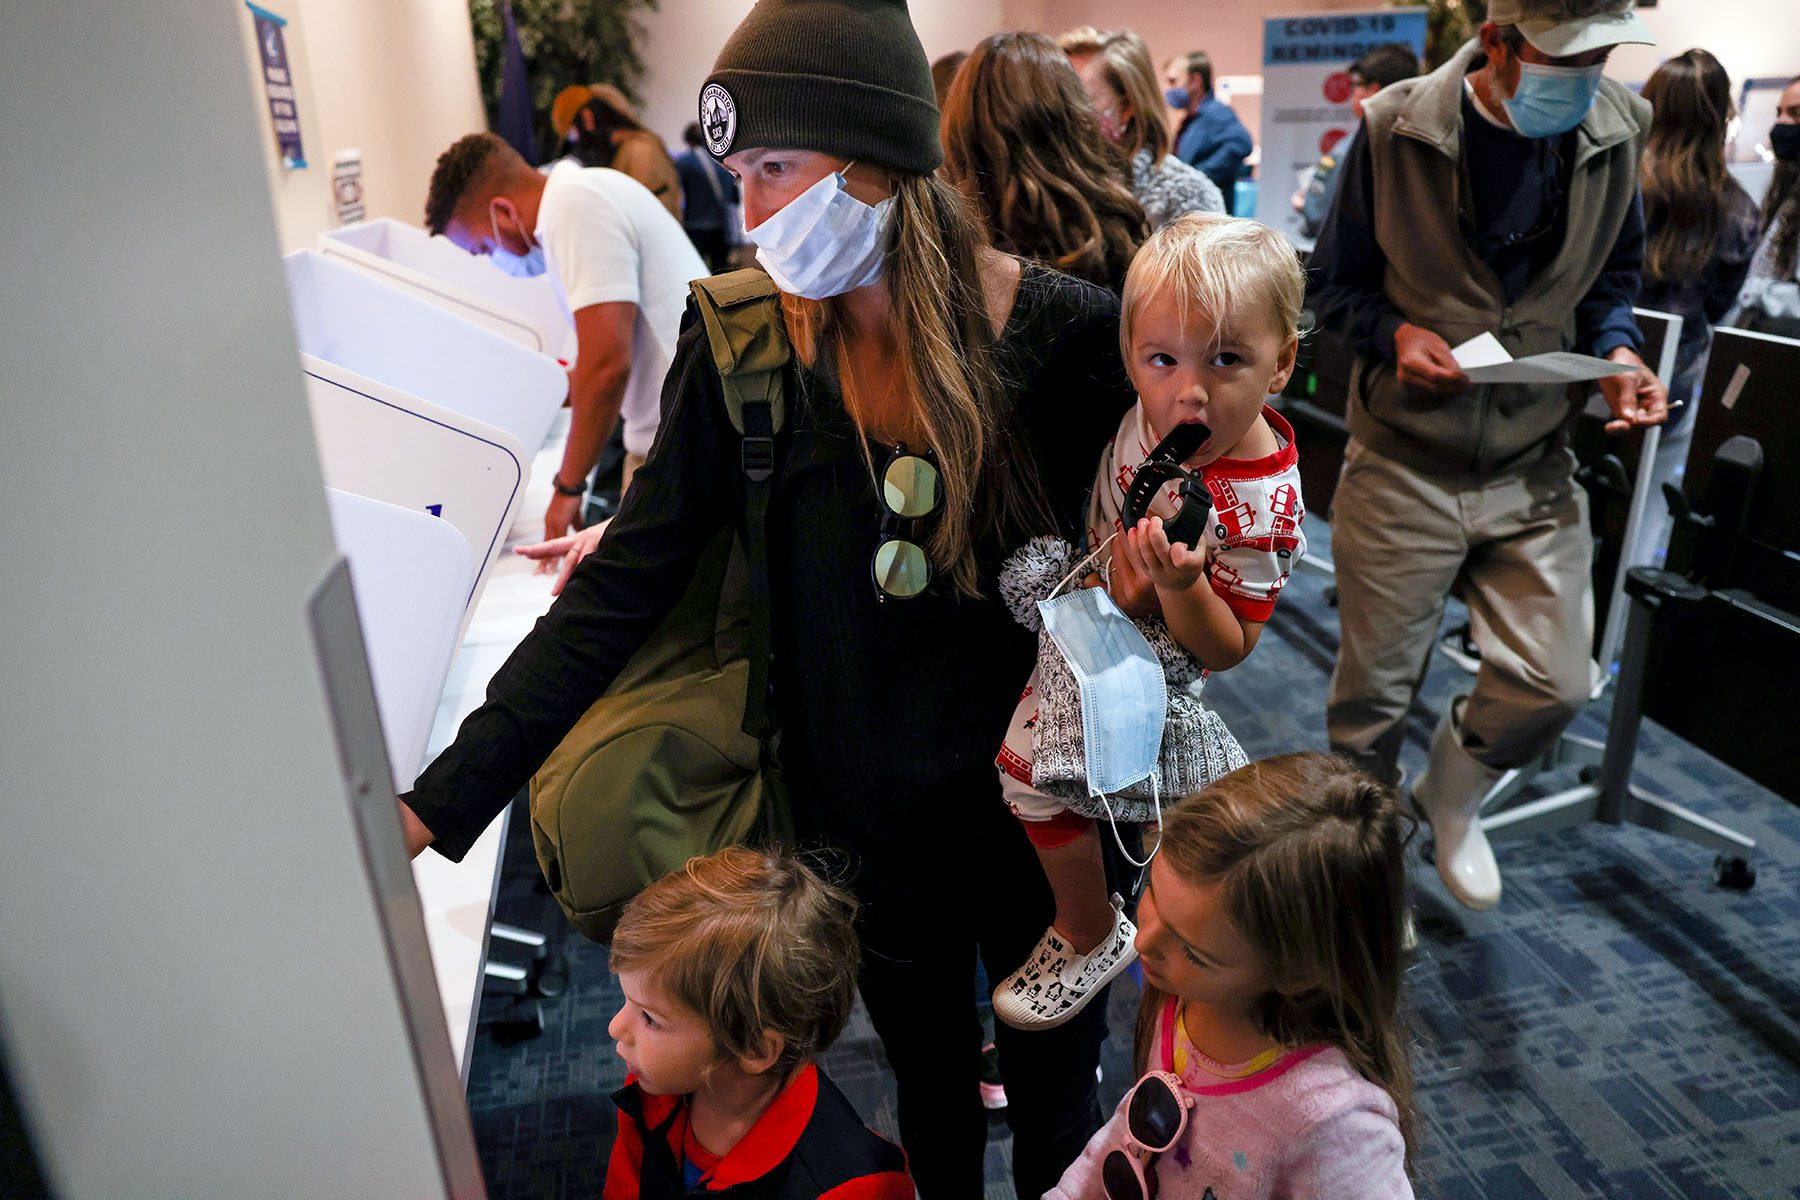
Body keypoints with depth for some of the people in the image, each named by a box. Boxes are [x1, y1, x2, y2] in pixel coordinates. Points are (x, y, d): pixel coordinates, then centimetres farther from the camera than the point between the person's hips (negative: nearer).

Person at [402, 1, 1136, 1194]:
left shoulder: (1067, 332, -15)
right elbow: (622, 590, -11)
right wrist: (436, 804, -14)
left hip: (1040, 807, 0)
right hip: (868, 815, 1)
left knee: (1058, 1092, 21)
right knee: (930, 1079, 24)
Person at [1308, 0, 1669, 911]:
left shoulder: (1616, 129, -1)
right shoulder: (1395, 128, -11)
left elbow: (1611, 278, 14)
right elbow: (1333, 283, -2)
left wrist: (1618, 351, -6)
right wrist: (1395, 334, -20)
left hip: (1533, 467, 3)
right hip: (1402, 462, -3)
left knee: (1555, 684, 0)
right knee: (1372, 690, 8)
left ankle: (1451, 794, 33)